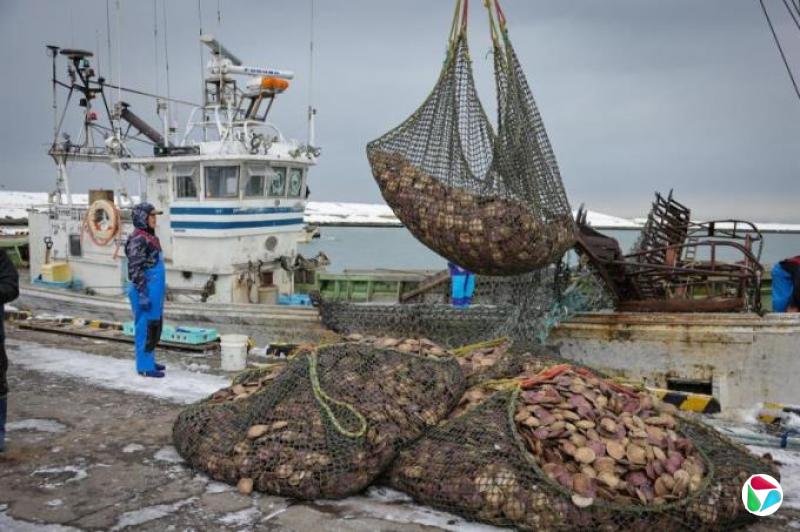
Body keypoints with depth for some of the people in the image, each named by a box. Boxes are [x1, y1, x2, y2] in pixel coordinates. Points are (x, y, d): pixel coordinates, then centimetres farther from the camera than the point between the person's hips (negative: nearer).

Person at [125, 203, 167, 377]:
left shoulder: (150, 237, 14)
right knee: (145, 328, -3)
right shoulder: (137, 240, -15)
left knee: (155, 327, 16)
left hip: (155, 291, 10)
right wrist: (142, 294, -21)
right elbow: (135, 270, -19)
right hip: (146, 291, -10)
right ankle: (145, 366, 5)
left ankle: (149, 361, 27)